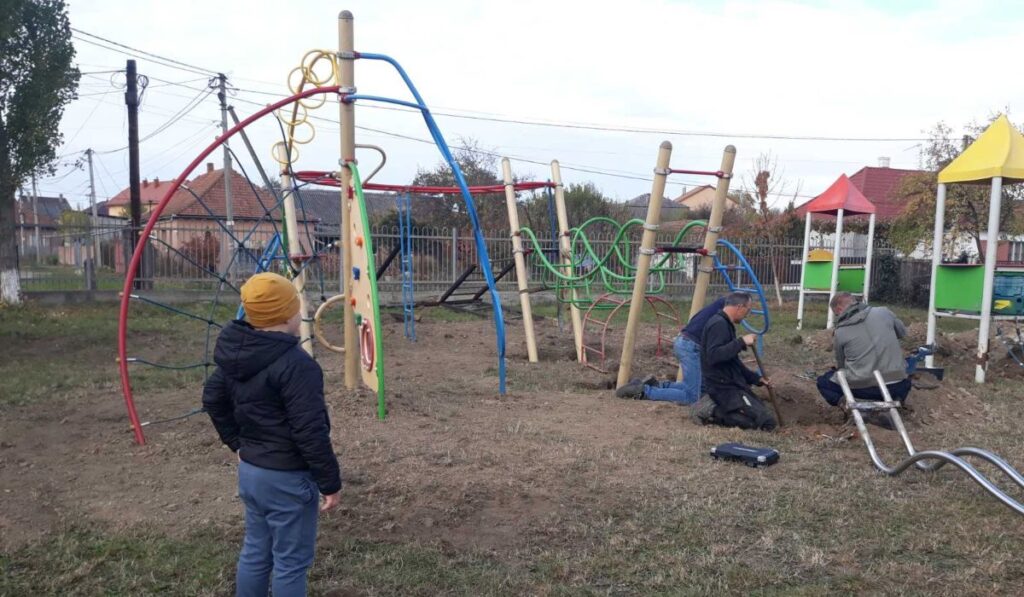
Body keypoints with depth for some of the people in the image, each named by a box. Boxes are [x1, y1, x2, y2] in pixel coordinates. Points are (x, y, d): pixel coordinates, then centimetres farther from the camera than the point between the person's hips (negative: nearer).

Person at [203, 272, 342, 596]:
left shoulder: (236, 355, 3)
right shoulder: (296, 364, -25)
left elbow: (212, 398, 17)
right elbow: (311, 433, -25)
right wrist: (330, 482, -15)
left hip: (250, 470, 8)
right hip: (287, 478, -8)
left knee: (255, 551, 22)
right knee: (291, 561, 7)